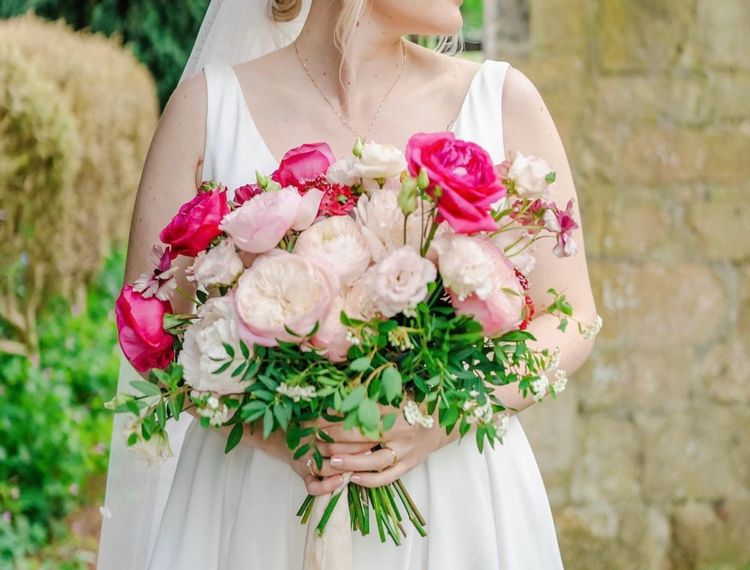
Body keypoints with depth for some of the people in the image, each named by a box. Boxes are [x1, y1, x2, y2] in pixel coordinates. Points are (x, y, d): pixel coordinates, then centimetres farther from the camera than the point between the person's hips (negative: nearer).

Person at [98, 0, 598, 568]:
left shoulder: (503, 101, -1)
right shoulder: (211, 104, -3)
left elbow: (570, 323, 1)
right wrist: (271, 430, -19)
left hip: (457, 510, 1)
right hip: (260, 506, -1)